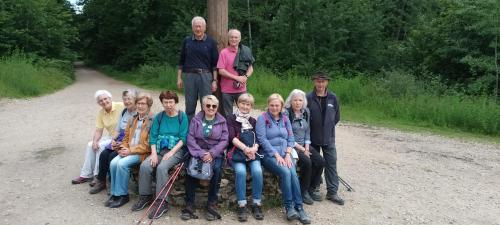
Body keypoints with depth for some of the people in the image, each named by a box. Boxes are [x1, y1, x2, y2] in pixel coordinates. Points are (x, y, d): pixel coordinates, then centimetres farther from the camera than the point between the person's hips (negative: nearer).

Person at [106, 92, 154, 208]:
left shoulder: (152, 121, -8)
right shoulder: (133, 120, 18)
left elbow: (148, 145, -14)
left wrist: (130, 150, -15)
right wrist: (123, 148, 2)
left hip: (142, 153, -7)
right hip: (128, 151, 7)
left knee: (122, 163, -26)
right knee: (113, 163, -17)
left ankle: (122, 195, -11)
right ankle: (115, 193, -4)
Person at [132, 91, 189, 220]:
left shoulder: (182, 116, 0)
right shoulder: (159, 117, 10)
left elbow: (183, 138, -7)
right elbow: (153, 137, 6)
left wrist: (171, 152, -17)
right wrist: (154, 153, -9)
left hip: (177, 150, -4)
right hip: (160, 149, 4)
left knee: (162, 167, -31)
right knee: (144, 166, -22)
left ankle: (162, 202, -22)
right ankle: (145, 197, -3)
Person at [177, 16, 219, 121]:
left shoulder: (211, 42, 5)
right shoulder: (187, 41, 10)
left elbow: (215, 64, 4)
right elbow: (181, 61, 14)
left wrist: (214, 80, -2)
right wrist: (179, 78, 8)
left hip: (205, 76, -1)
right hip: (189, 75, 2)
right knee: (190, 106, 6)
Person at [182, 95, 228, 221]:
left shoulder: (222, 121, 7)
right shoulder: (196, 120, 7)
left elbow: (224, 141, -1)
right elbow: (190, 139, -3)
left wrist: (212, 153, -15)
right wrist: (201, 154, -16)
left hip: (215, 153, 0)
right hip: (198, 152, 0)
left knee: (216, 168, -30)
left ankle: (212, 204, -18)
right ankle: (189, 205, -18)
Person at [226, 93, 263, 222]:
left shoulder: (253, 121, 21)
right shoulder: (231, 119, 9)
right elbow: (232, 137, -5)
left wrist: (254, 148, -14)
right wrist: (245, 148, -20)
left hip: (252, 152, 3)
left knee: (257, 171, -27)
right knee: (241, 171, -32)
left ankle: (257, 204, -14)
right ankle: (242, 205, -22)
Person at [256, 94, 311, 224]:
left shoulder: (285, 119, 16)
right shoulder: (262, 118, 0)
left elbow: (291, 139, 11)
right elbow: (262, 140, -9)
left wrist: (287, 155, -6)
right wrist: (277, 155, -15)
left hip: (284, 153, 4)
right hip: (269, 154, -4)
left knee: (293, 173, -25)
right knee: (285, 172, -29)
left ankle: (298, 207, -20)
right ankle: (289, 206, -17)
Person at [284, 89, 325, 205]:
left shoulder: (306, 112, 8)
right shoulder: (286, 113, -12)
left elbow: (307, 131, 12)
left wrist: (307, 148, -2)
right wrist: (301, 149, -13)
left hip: (304, 145, 7)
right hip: (291, 146, -6)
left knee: (320, 161, -12)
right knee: (307, 162, -27)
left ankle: (311, 189, 6)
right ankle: (303, 192, -6)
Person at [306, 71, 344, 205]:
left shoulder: (332, 98, 1)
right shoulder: (309, 98, -8)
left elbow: (337, 116, 10)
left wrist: (329, 126, 7)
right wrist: (312, 129, 0)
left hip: (329, 138, 2)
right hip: (313, 138, -2)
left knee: (331, 164, 2)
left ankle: (332, 192, 10)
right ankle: (314, 189, 23)